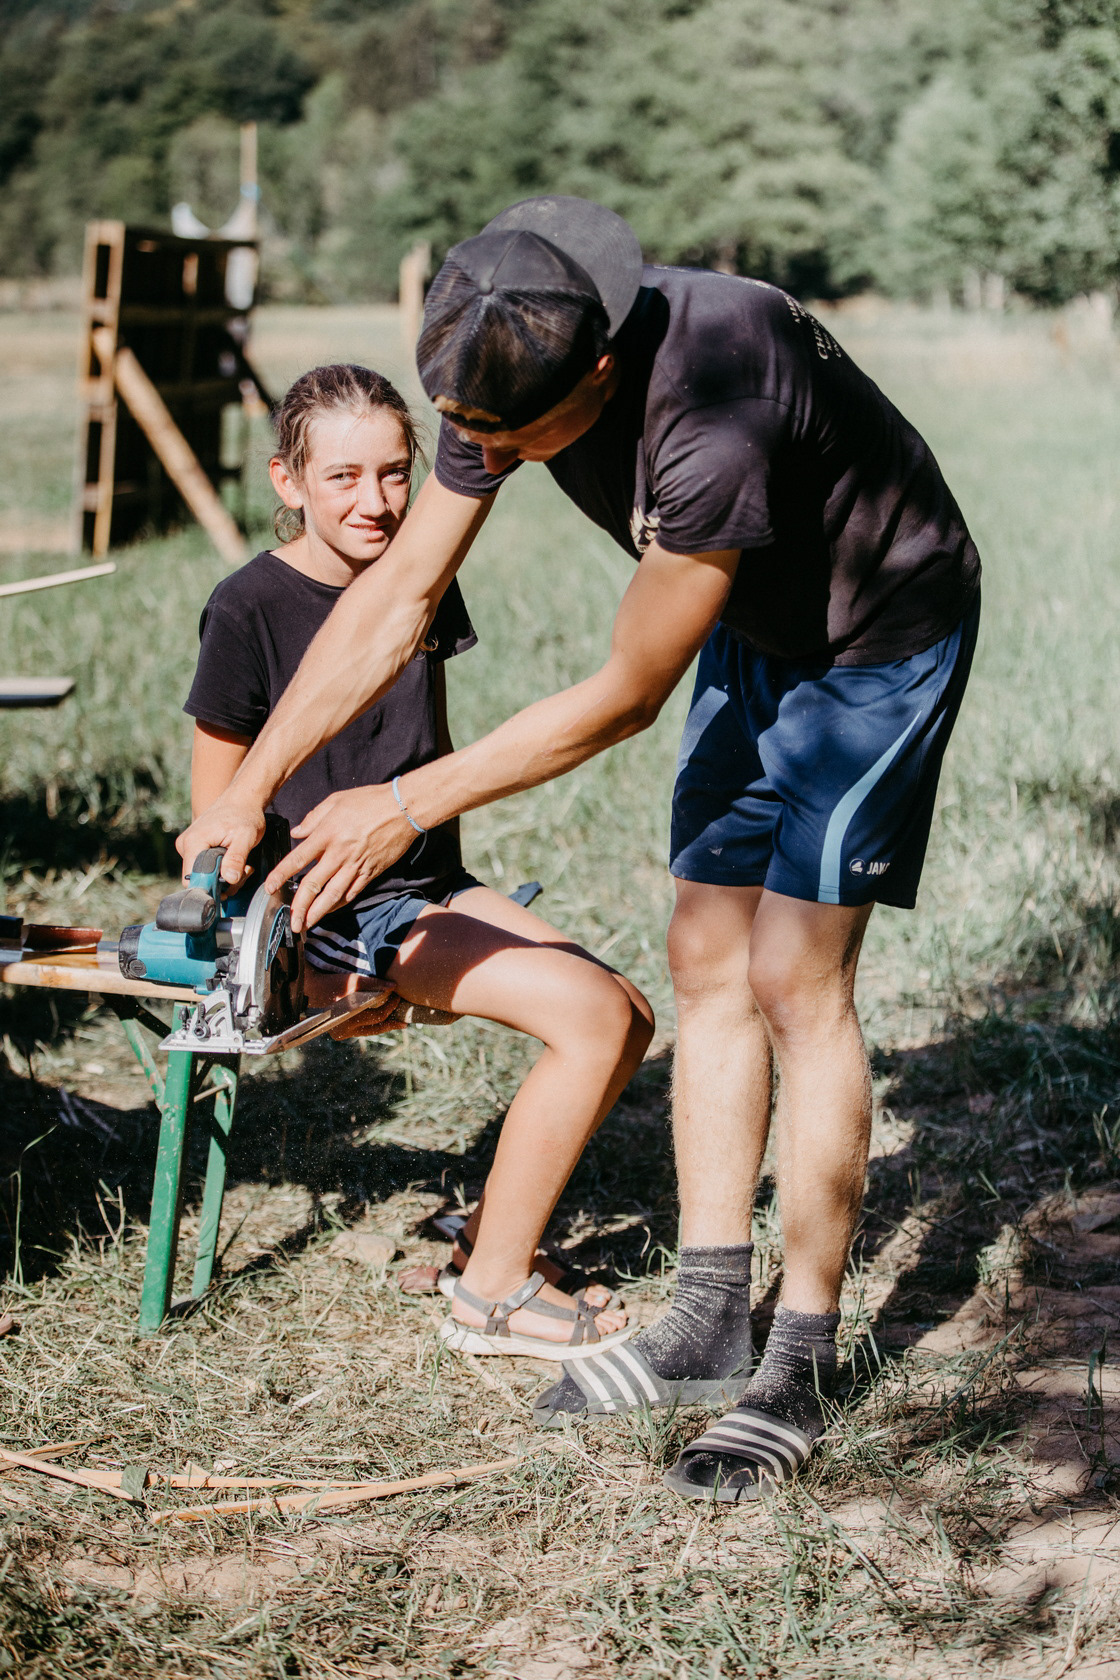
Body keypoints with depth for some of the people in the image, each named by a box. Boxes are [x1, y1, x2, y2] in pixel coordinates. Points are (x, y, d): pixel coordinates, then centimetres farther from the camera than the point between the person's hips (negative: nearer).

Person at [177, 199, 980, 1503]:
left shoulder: (715, 416, -40)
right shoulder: (505, 371, -17)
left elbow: (624, 697, -29)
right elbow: (394, 601, -5)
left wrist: (406, 807, -21)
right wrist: (247, 791, -5)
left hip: (880, 636, -8)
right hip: (757, 630, 8)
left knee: (795, 976, -12)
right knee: (708, 960, 5)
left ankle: (803, 1368, -3)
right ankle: (710, 1322, 13)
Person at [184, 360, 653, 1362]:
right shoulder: (249, 610, -14)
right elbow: (217, 815, -8)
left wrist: (458, 887, 12)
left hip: (430, 883, 7)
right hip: (331, 909, -7)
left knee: (628, 1017, -5)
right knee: (593, 1015, -20)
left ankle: (491, 1234, 10)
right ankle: (494, 1291, -7)